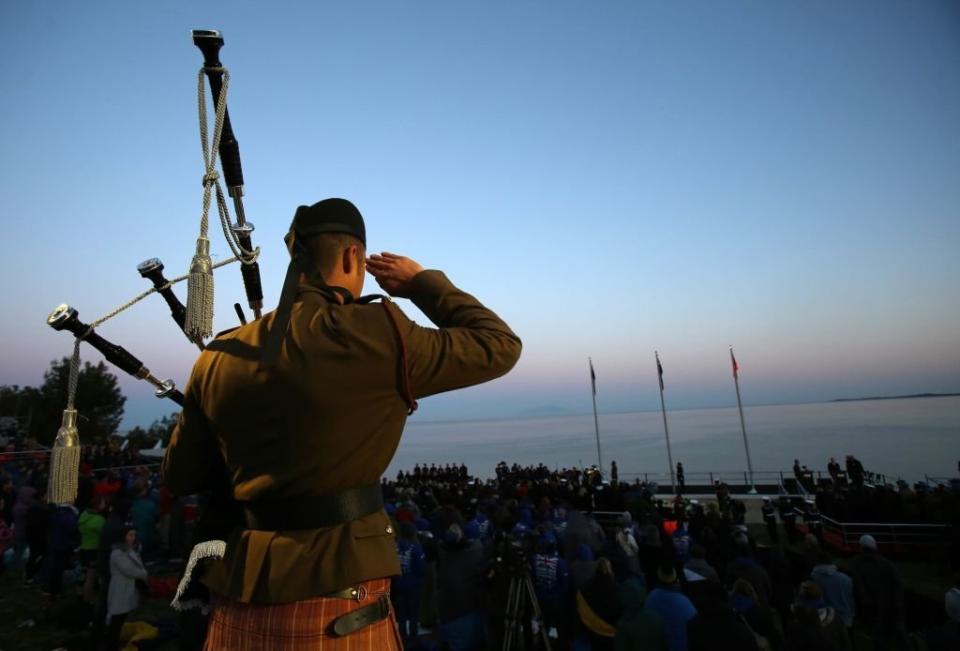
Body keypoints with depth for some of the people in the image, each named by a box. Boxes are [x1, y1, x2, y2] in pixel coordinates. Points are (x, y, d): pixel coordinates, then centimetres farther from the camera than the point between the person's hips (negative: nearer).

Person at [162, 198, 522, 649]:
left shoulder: (218, 357, 1)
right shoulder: (374, 335, -16)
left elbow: (179, 478, 13)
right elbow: (499, 346, -5)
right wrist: (422, 281, 4)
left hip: (241, 603, 5)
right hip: (338, 611, -4)